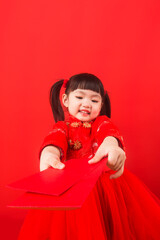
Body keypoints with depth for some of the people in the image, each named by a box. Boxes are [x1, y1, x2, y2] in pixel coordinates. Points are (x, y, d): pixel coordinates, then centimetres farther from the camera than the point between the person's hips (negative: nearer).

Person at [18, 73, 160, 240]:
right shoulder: (62, 126, 9)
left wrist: (110, 144, -44)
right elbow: (55, 138, -16)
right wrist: (49, 154, -43)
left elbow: (108, 131, -16)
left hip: (104, 179, 1)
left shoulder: (101, 122, 9)